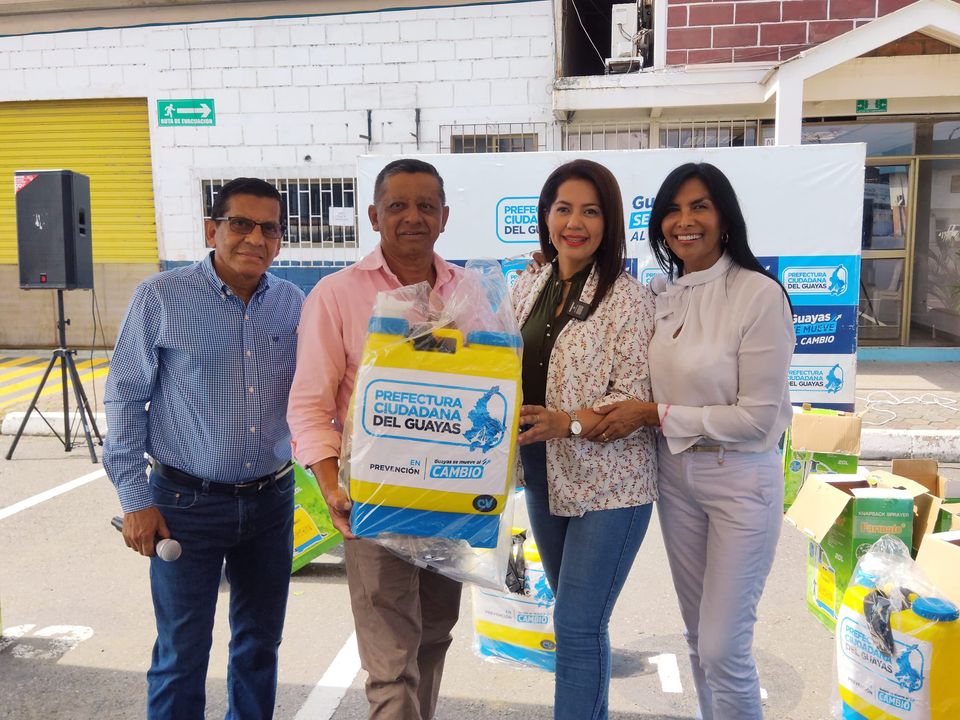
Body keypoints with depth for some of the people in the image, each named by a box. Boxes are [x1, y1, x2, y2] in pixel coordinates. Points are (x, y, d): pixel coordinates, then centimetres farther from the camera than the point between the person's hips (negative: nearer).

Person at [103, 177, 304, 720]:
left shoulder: (293, 303, 1)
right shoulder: (161, 297, -9)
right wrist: (135, 500, -8)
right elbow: (125, 398, -6)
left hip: (272, 499, 4)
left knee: (261, 643, 18)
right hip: (188, 502, -3)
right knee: (182, 654, 8)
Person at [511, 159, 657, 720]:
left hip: (607, 482, -6)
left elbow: (635, 401, -15)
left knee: (577, 626, -3)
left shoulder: (629, 299, -12)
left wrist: (568, 422, -28)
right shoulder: (528, 289, 6)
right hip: (544, 475, 6)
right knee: (579, 617, 20)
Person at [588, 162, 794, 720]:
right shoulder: (660, 294, 2)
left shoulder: (760, 294, -17)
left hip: (740, 480, -6)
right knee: (699, 633, 19)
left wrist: (657, 416, -18)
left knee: (723, 647, 0)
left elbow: (758, 417, -18)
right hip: (675, 474, 6)